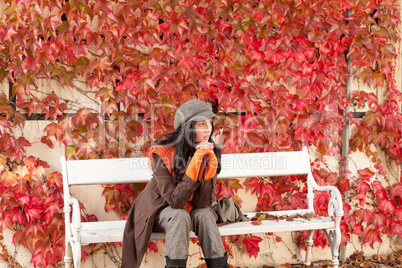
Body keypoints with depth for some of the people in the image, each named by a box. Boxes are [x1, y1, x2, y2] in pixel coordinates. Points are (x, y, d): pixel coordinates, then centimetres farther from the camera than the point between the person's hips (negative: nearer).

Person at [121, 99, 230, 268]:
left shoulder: (211, 152, -13)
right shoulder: (161, 153, -24)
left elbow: (203, 203, -18)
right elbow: (175, 201, -28)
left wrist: (209, 163, -30)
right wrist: (196, 161, -34)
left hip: (191, 210, 3)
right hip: (160, 210, -3)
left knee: (204, 215, -28)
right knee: (180, 216, -33)